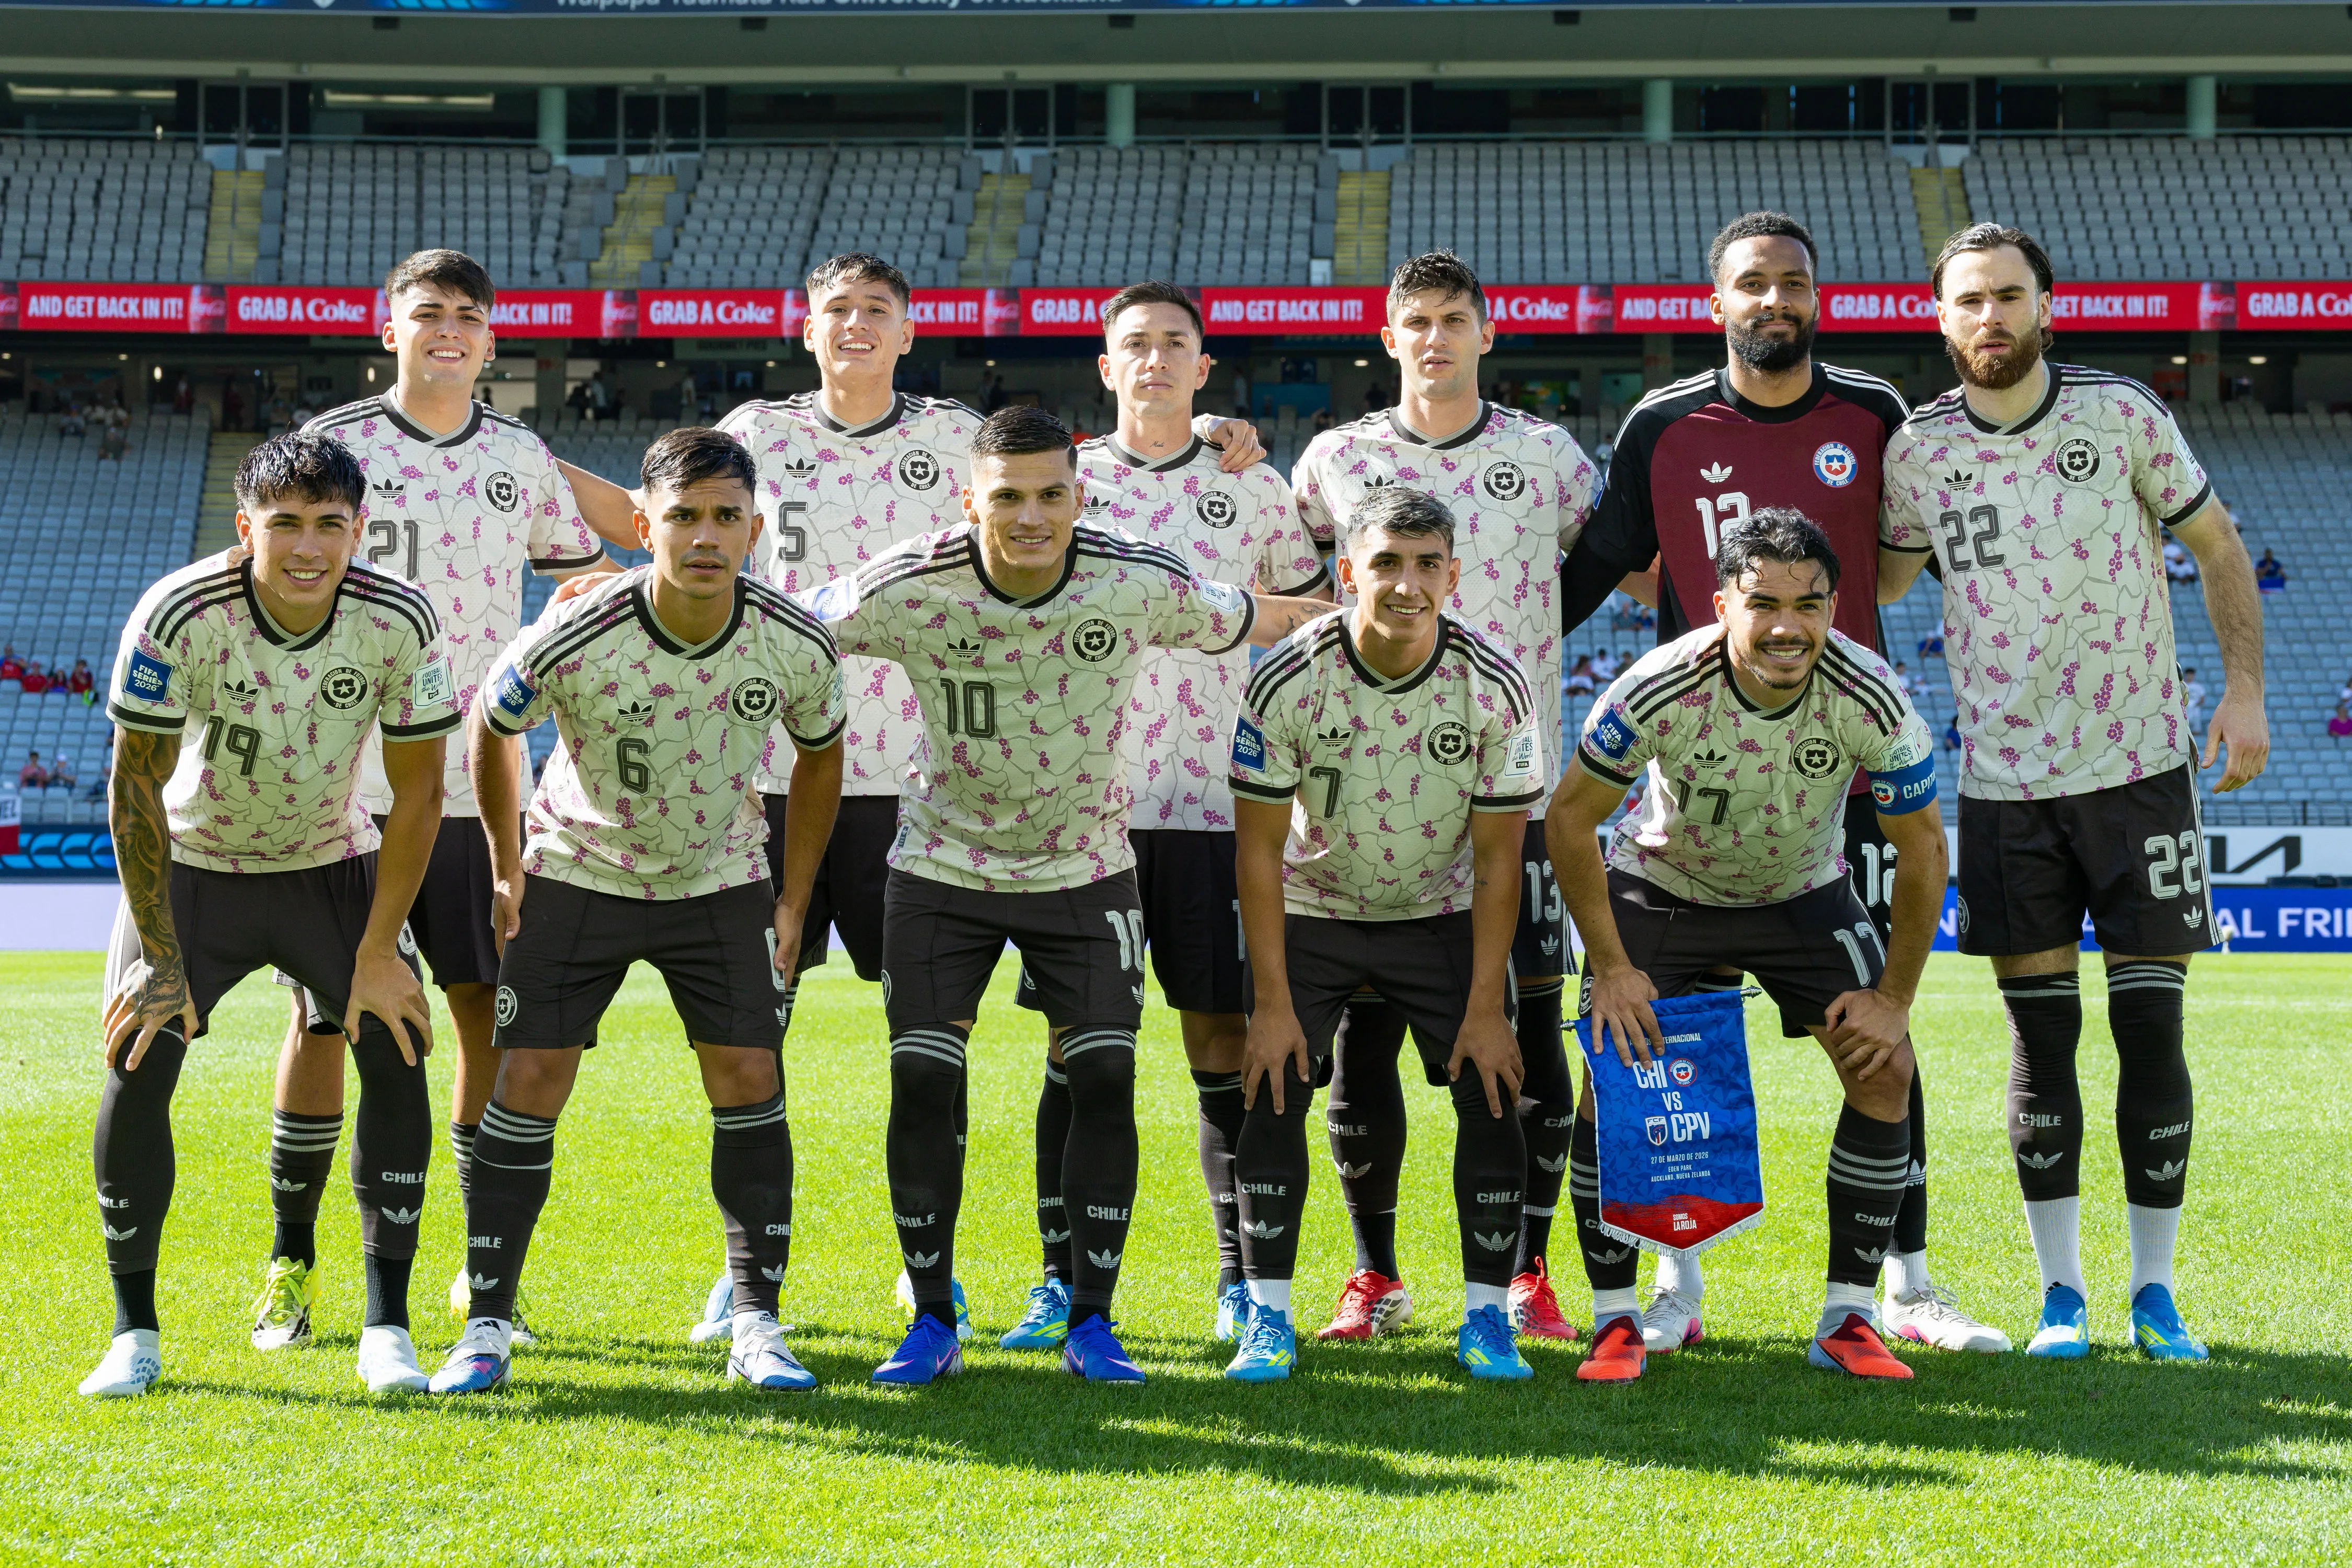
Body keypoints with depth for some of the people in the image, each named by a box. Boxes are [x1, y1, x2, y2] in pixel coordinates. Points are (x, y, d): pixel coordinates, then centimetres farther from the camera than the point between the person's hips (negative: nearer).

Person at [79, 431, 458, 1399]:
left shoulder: (400, 620, -21)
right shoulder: (178, 616, -27)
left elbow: (418, 789, -11)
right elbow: (137, 784, -18)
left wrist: (380, 949, -13)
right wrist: (161, 956, -18)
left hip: (336, 864, 1)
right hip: (192, 864, -1)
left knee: (397, 1052, -14)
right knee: (135, 1067, -14)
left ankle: (387, 1329, -4)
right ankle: (134, 1334, 1)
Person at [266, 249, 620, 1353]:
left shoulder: (521, 457, 8)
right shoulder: (332, 444, 0)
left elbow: (590, 585, 19)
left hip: (478, 784, 2)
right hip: (346, 778, -2)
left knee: (490, 1009, 1)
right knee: (324, 1009, -1)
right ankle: (291, 1265, 9)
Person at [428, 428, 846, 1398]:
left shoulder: (796, 644, -19)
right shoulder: (571, 641, -26)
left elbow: (819, 754, 2)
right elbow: (491, 726, -5)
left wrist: (792, 904, 3)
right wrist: (507, 868, 1)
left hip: (723, 879, 2)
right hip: (578, 874, -2)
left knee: (750, 1081, -7)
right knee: (527, 1083, -7)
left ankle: (756, 1323, 4)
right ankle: (486, 1327, 2)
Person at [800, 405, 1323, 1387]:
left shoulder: (1139, 585, -18)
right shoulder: (909, 590, -21)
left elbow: (1248, 620, 2)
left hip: (1086, 866, 1)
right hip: (943, 864, -1)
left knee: (1104, 1078, -7)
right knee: (923, 1081, -6)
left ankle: (1092, 1324, 5)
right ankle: (932, 1323, 8)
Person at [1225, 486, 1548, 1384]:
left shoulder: (1495, 689, -20)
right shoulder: (1288, 683, -23)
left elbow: (1499, 856, -12)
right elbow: (1258, 847, -15)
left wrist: (1486, 1005, -13)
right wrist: (1273, 999, -16)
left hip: (1443, 914, 1)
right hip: (1312, 912, -1)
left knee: (1492, 1097, -8)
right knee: (1275, 1096, -12)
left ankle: (1487, 1319, 3)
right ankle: (1268, 1321, -3)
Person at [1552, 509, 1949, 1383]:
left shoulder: (1871, 700, -28)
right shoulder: (1659, 690, -32)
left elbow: (1922, 845, -13)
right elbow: (1571, 818, -17)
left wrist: (1895, 996, -13)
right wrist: (1611, 967, -18)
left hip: (1805, 893, 1)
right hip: (1661, 885, -1)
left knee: (1885, 1070, -12)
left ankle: (1848, 1318, -2)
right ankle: (1615, 1318, -1)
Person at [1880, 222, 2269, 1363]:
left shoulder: (2122, 413, -3)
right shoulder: (1917, 451, 0)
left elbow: (2216, 545, 6)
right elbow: (1882, 580, 17)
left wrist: (2245, 687, -3)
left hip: (2139, 767, -1)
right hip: (2004, 785, 1)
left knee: (2152, 1030, -1)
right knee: (2039, 1033, 2)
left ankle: (2155, 1289, 9)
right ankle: (2061, 1293, 11)